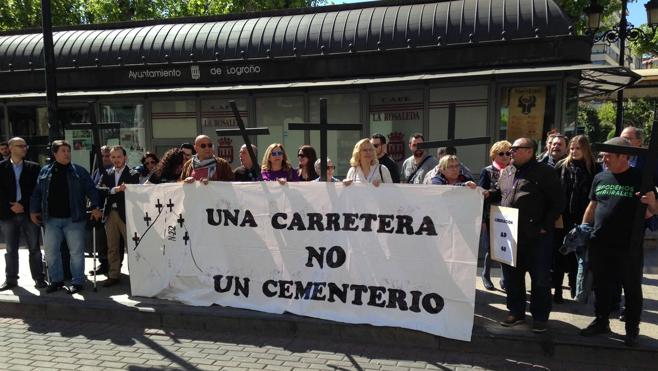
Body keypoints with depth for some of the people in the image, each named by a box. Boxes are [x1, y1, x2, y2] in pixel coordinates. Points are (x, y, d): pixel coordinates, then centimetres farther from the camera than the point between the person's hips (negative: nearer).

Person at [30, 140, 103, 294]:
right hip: (52, 219, 3)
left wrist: (95, 207, -16)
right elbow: (37, 193, 12)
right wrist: (34, 210, 6)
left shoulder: (79, 171, 0)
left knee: (76, 251, 2)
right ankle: (56, 280, 23)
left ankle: (77, 282, 13)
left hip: (74, 218, -3)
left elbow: (91, 190, -4)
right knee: (50, 250, 8)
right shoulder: (45, 171, 8)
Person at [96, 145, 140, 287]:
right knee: (112, 247, 11)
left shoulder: (133, 174, -1)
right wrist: (114, 190, -19)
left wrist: (109, 193, -10)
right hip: (110, 214, 5)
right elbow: (99, 190, -4)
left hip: (126, 214, -4)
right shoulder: (107, 174, 11)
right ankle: (114, 275, 21)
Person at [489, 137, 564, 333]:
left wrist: (545, 226, -13)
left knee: (540, 278, 5)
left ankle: (540, 317, 20)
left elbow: (557, 202, -8)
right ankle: (516, 312, 29)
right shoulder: (506, 172, 13)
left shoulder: (545, 172, -6)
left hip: (536, 237, -5)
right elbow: (498, 195, 23)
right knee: (512, 276, 14)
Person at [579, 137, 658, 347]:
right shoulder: (600, 178, 7)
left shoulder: (640, 178, -6)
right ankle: (601, 322, 31)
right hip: (599, 245, 4)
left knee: (632, 289, 9)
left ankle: (632, 329, 23)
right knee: (602, 286, 16)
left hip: (629, 246, -4)